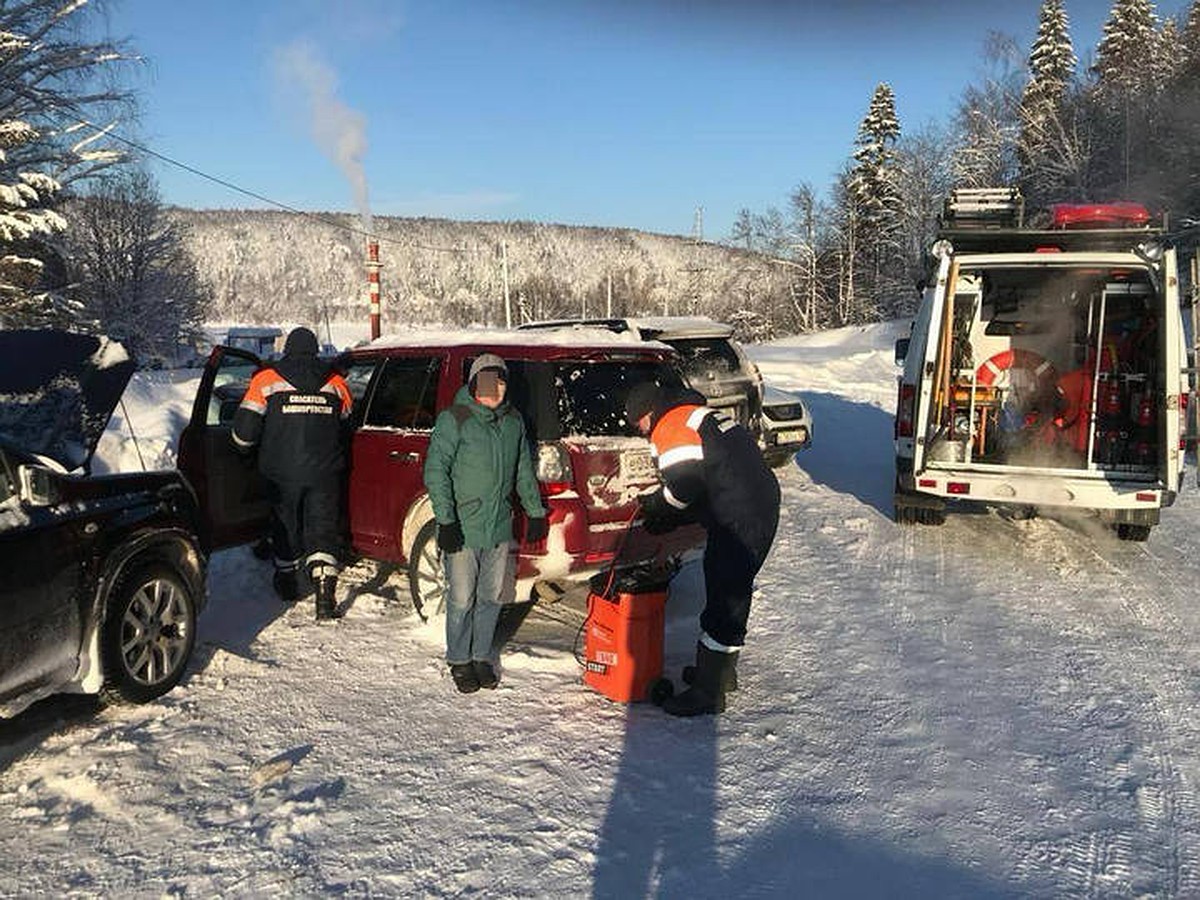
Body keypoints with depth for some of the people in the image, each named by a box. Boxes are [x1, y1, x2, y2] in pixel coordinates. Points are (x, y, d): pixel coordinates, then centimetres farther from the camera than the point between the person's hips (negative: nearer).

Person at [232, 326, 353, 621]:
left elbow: (245, 428, -4)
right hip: (324, 473, 0)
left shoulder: (266, 380, -1)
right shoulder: (335, 383, 5)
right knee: (323, 531, 0)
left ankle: (286, 580, 35)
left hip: (282, 473, 0)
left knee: (285, 527, 18)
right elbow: (347, 426, 15)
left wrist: (245, 448, 17)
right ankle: (325, 592, -16)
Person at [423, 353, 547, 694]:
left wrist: (535, 512, 17)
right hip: (462, 527, -5)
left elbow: (523, 471, 19)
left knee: (491, 597, 13)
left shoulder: (513, 421, 8)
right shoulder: (454, 419, -9)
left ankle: (482, 656, 29)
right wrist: (445, 520, -17)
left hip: (500, 527, 5)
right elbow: (435, 470, -12)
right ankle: (459, 662, 20)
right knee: (462, 599, 3)